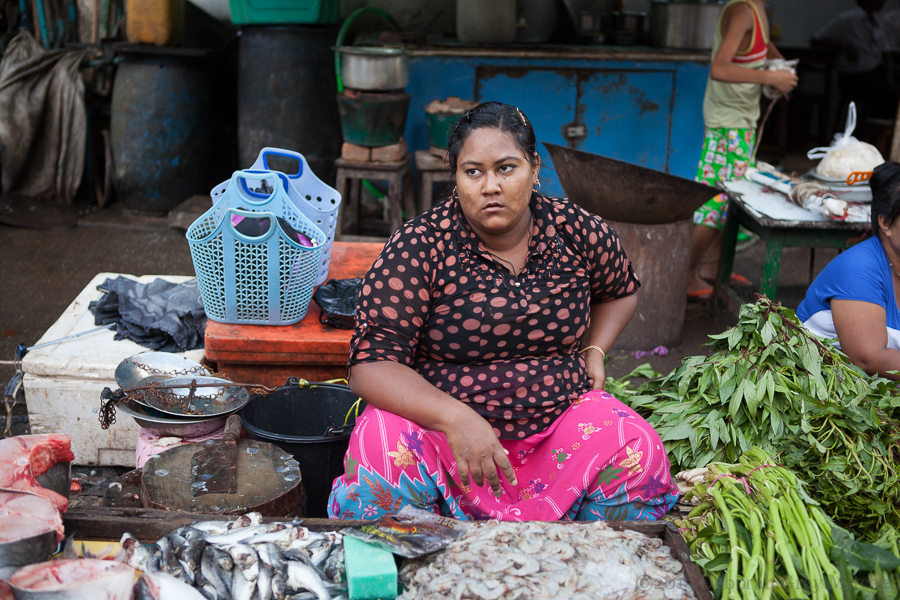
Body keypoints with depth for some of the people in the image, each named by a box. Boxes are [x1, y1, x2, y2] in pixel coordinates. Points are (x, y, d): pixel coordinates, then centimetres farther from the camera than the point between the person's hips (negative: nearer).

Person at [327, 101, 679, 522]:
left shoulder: (578, 232, -2)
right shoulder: (419, 247, -13)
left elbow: (620, 290, 23)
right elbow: (371, 365, -19)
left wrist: (595, 351, 4)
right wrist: (455, 418, -33)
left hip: (558, 415, 3)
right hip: (438, 417, -2)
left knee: (639, 457, -23)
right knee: (383, 458, -32)